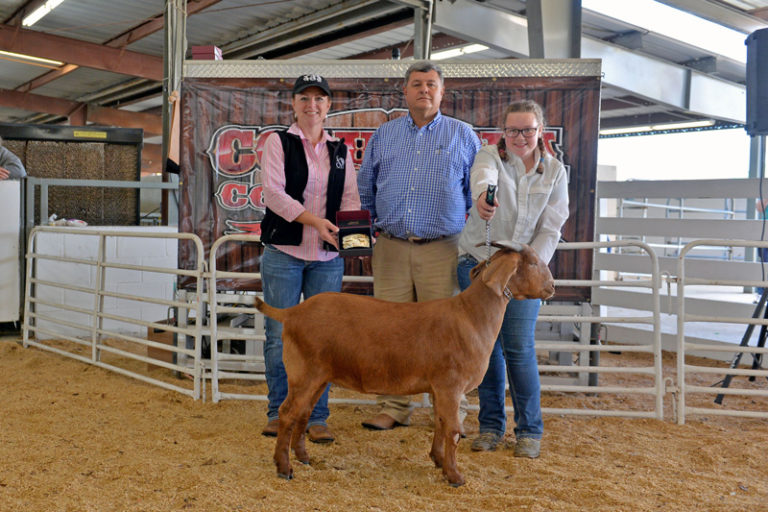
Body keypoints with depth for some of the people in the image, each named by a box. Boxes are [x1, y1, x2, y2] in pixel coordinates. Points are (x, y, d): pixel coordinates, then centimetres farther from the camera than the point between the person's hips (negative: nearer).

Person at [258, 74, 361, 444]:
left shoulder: (340, 150, 15)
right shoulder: (279, 143, 4)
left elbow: (350, 198, 10)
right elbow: (273, 192, -9)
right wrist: (314, 220, -20)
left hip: (328, 256, 3)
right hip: (283, 251, -2)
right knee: (280, 334, 1)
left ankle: (317, 417, 11)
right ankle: (278, 412, 16)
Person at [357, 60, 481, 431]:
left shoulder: (463, 135, 8)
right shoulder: (383, 135, 14)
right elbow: (365, 187, 20)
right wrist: (374, 224, 15)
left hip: (442, 249, -2)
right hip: (390, 247, 2)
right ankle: (393, 409, 14)